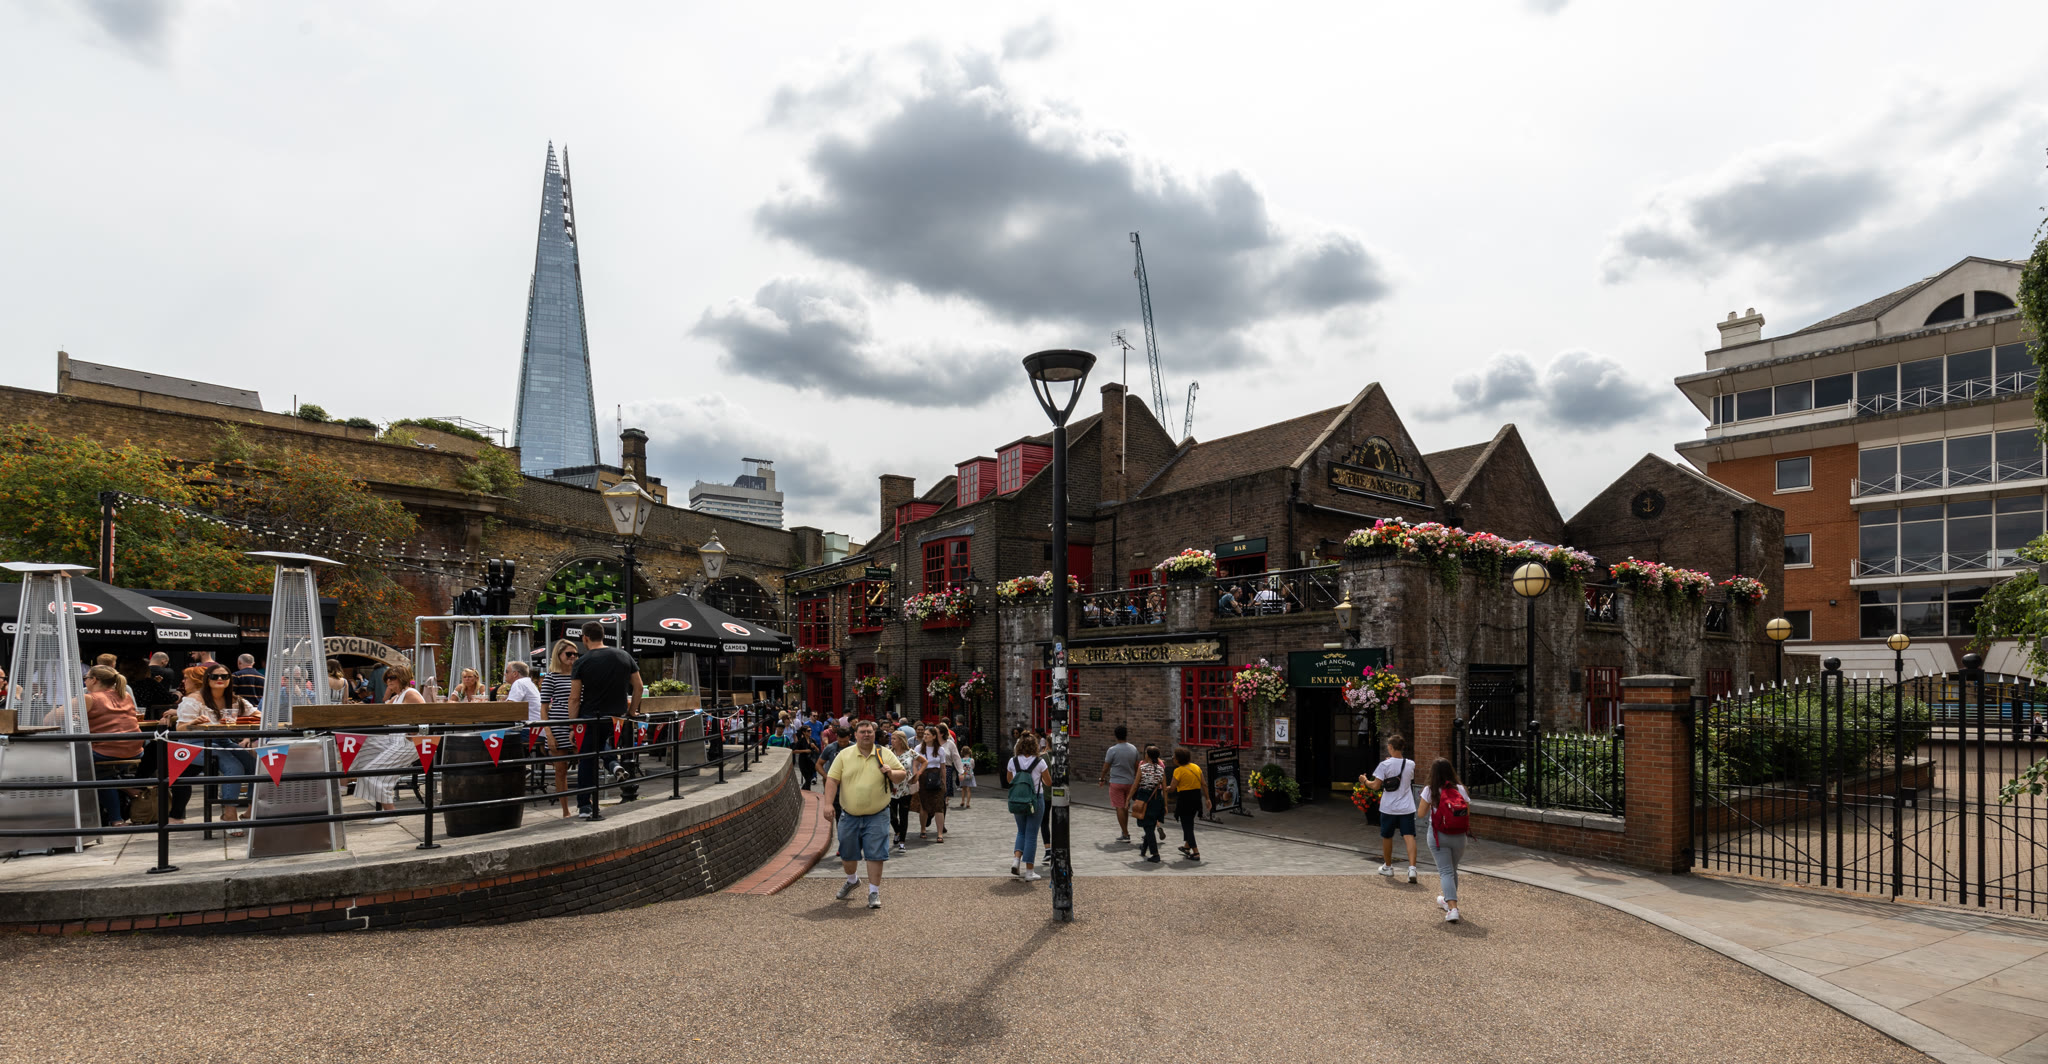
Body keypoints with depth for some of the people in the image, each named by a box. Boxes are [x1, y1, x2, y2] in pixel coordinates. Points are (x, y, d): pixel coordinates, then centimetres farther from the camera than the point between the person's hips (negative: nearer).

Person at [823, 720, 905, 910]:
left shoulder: (885, 755, 2)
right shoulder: (844, 755, 1)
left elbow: (902, 774, 7)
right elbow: (832, 780, -2)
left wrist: (891, 773, -15)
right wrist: (828, 804, -13)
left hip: (877, 816, -1)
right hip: (849, 815, 2)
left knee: (875, 854, -4)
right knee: (847, 854, 15)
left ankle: (874, 892, 8)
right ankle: (852, 880, 43)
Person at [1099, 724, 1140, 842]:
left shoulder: (1112, 750, -14)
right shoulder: (1133, 749, 1)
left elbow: (1106, 767, -7)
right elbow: (1136, 767, 10)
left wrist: (1102, 779, 9)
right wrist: (1135, 780, 23)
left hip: (1116, 782, -5)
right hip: (1130, 782, 5)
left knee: (1119, 807, 0)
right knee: (1126, 807, 18)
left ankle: (1125, 835, -1)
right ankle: (1124, 831, 25)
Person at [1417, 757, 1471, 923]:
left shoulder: (1429, 791, -8)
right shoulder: (1460, 789, -4)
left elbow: (1421, 814, -3)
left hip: (1438, 835, -3)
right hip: (1459, 835, 3)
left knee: (1445, 871, -2)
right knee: (1453, 870, 21)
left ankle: (1452, 908, -17)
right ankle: (1448, 900, 38)